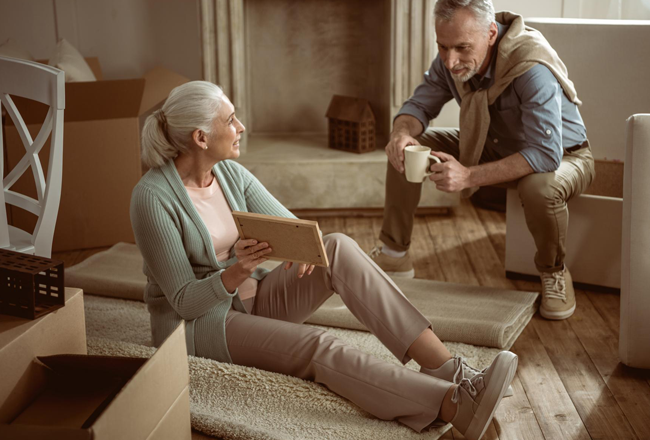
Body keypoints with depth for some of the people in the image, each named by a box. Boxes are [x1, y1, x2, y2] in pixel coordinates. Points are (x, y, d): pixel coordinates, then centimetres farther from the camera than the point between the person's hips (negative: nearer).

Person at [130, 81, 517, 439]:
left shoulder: (232, 174, 1)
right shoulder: (153, 196, -19)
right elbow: (184, 300, -18)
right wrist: (237, 272, -36)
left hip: (252, 300, 6)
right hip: (196, 324, -6)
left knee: (338, 247, -20)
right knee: (315, 346, -33)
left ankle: (447, 369, -29)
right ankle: (454, 406, -47)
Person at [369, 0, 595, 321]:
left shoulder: (532, 69, -36)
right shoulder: (451, 59, -16)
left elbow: (546, 154, -41)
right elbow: (419, 104, -3)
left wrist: (470, 176, -48)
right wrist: (402, 133, -29)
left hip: (562, 155, -6)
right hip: (494, 148, 6)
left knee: (540, 188, -42)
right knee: (405, 148, -9)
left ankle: (553, 272, -9)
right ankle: (393, 255, 4)